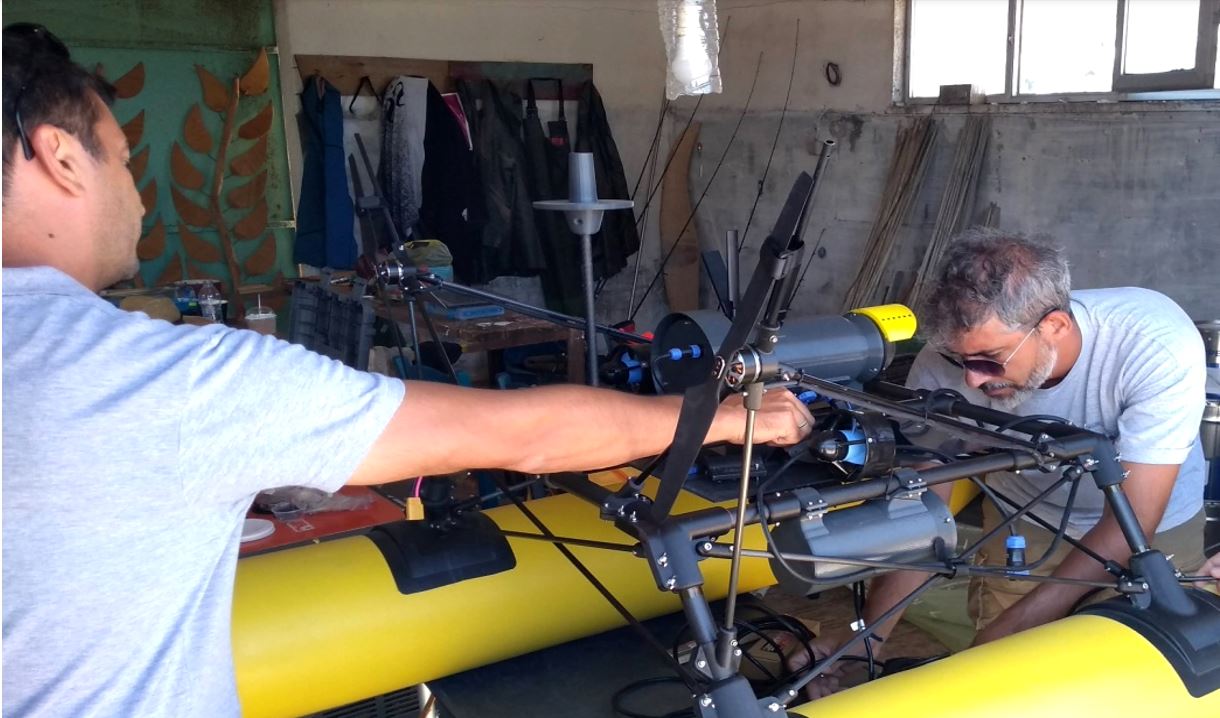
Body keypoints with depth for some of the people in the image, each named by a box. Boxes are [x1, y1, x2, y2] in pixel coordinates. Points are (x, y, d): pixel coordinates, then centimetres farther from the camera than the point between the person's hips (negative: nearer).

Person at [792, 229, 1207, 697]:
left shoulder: (1158, 345, -37)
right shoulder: (945, 365, -32)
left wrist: (1011, 631, -38)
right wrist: (870, 635, -31)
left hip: (1155, 527, -1)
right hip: (1025, 519, 1)